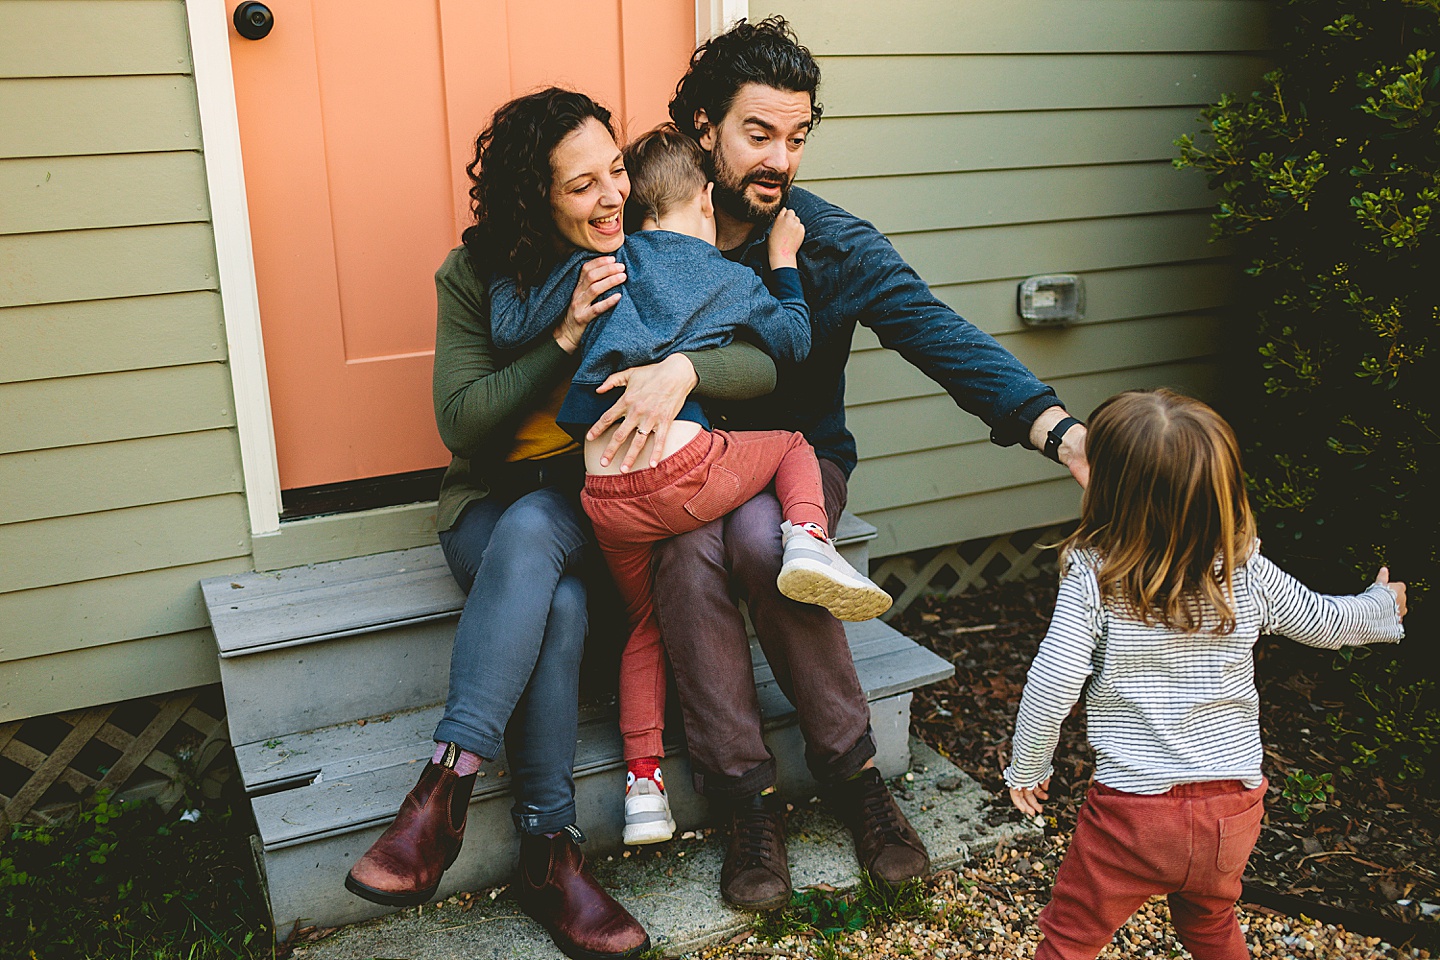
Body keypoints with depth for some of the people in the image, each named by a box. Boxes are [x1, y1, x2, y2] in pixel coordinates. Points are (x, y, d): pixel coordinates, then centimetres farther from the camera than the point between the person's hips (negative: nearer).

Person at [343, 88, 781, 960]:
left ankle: (448, 787, -33)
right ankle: (551, 851, -28)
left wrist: (681, 367, -33)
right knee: (559, 603, -34)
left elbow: (761, 366, -10)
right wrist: (565, 338, -21)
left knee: (532, 534, -35)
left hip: (597, 503, 0)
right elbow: (460, 423, -11)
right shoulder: (475, 276, -4)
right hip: (492, 505, 0)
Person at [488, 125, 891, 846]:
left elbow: (512, 330, 5)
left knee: (645, 622, 22)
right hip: (685, 467, -2)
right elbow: (795, 342, 26)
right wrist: (783, 261, 35)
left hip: (605, 498, 3)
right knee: (793, 446, 25)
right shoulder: (733, 279, 12)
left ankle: (642, 783, 19)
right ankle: (807, 538, -5)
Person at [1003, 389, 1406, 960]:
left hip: (1134, 811, -4)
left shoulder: (1092, 581, -19)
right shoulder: (1251, 575, -6)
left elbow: (1051, 685, -23)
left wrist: (1026, 768, -4)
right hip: (1234, 810, 5)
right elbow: (1328, 623, 11)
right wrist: (1383, 605, 34)